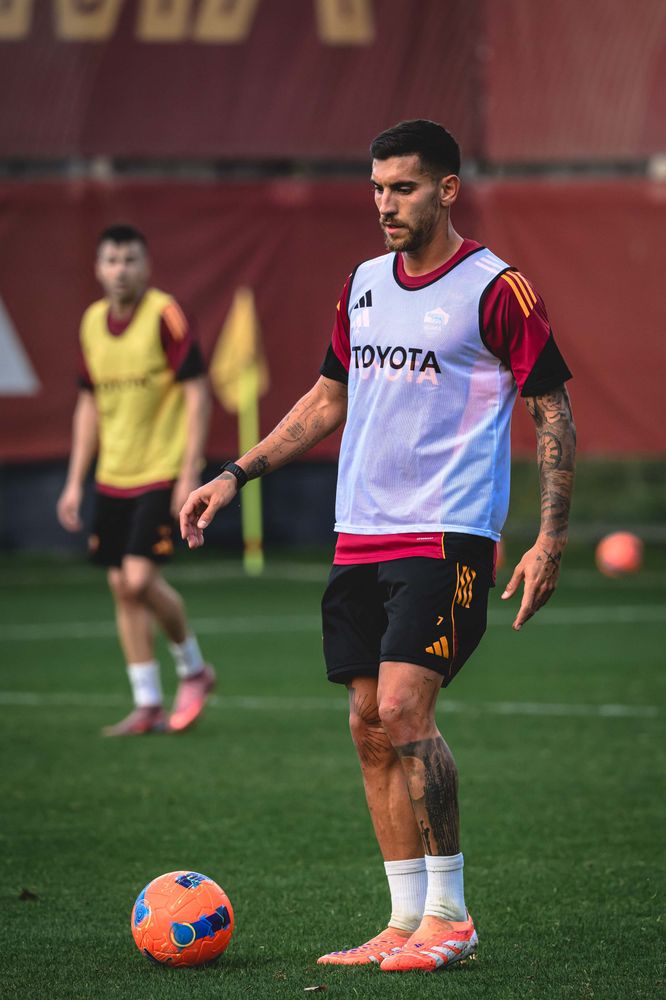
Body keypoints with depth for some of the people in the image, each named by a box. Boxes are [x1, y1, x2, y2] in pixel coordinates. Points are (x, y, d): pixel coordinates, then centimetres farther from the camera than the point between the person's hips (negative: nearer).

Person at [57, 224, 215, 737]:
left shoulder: (165, 315, -12)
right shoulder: (92, 323, 7)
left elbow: (197, 393, -12)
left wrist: (190, 473, -17)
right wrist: (75, 481, 13)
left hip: (162, 474, -6)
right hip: (112, 478, 6)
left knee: (141, 578, -15)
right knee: (122, 588, 4)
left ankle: (193, 668, 10)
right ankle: (148, 706, 10)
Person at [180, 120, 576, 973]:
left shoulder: (496, 289, -6)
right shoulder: (362, 285, 13)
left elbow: (554, 415, -4)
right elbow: (327, 400, 24)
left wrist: (549, 540, -12)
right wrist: (236, 474, 17)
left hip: (447, 537, -7)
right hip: (359, 539, 7)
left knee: (402, 711, -17)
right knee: (369, 728, 4)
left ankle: (448, 915, -6)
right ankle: (407, 921, 11)